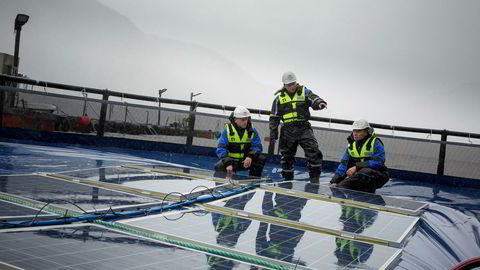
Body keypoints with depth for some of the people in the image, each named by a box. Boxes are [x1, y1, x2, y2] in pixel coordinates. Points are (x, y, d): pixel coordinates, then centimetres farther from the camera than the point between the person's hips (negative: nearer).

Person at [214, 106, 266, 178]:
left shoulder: (252, 131, -3)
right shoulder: (227, 131, -10)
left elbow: (257, 147, -7)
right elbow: (221, 149, -16)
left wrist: (250, 156, -30)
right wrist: (228, 163, -33)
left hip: (246, 160, 3)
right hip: (231, 160, -3)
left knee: (261, 159, -19)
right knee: (219, 166, -31)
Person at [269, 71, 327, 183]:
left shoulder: (304, 92, 6)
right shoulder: (279, 97, 8)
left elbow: (313, 99, -11)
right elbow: (274, 117, 10)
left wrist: (320, 103, -35)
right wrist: (273, 134, 6)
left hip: (304, 128, -1)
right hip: (288, 130, 1)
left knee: (314, 153, -16)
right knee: (287, 157, 10)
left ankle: (315, 180, -9)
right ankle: (288, 180, 27)